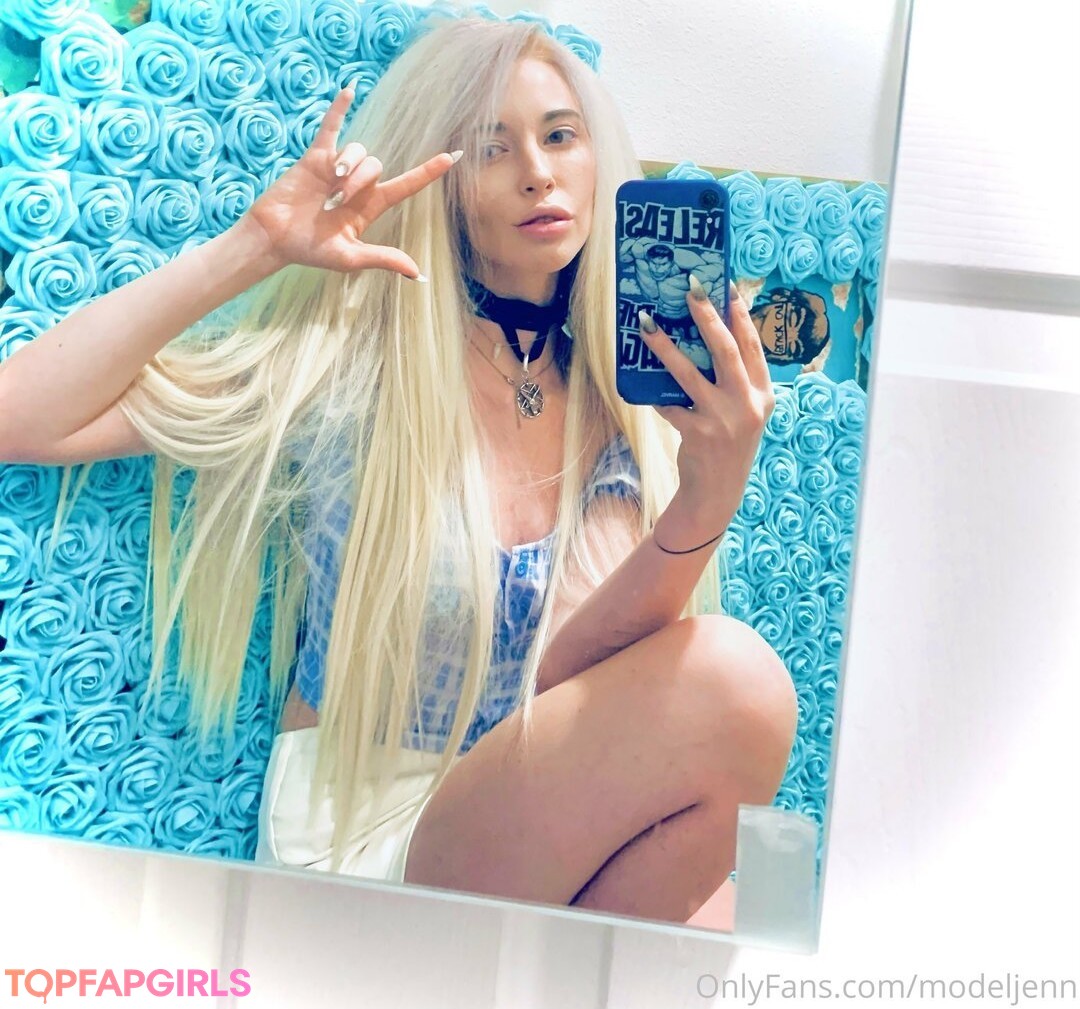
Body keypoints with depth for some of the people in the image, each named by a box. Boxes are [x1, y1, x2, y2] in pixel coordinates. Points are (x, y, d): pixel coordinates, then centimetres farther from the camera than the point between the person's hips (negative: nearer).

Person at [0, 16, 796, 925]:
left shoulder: (626, 399, 1)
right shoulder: (347, 358, -9)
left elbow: (563, 674, -12)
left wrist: (703, 508, -29)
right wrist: (256, 247, -16)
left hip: (553, 815, 4)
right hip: (362, 827, -3)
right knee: (729, 676, -26)